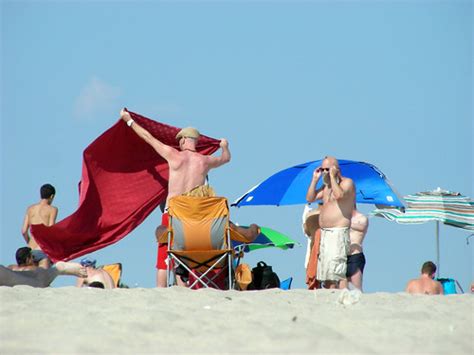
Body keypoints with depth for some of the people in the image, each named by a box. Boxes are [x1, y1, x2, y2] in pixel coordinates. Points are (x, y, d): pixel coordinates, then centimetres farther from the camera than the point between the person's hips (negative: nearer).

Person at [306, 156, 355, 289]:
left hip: (339, 232, -9)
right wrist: (315, 179, 9)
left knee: (337, 271, -19)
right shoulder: (326, 186, 20)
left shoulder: (347, 182, -4)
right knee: (326, 273, 7)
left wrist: (333, 177, -16)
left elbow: (339, 195, -24)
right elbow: (310, 198, 15)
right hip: (325, 233, 9)